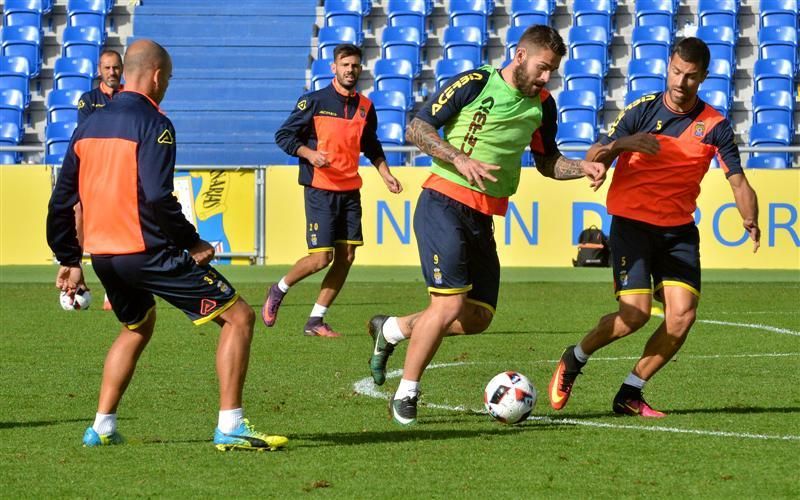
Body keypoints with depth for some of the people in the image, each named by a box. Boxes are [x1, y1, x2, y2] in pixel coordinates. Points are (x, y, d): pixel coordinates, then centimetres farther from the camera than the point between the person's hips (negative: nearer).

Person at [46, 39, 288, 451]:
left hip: (103, 255, 8)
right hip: (147, 250, -8)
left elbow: (61, 201, 15)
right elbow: (156, 197, -22)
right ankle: (230, 427, -10)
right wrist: (192, 243, -11)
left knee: (137, 327, 33)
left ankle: (102, 427, 26)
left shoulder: (89, 126, 12)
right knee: (238, 317, -2)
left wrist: (68, 260, 22)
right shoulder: (152, 124, -10)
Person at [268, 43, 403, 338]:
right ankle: (279, 290, 16)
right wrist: (310, 153, -19)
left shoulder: (365, 107, 10)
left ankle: (315, 321, 10)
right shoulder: (315, 101, -6)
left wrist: (386, 175, 13)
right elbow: (283, 136, -4)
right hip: (320, 190, -6)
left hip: (350, 192, 6)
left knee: (346, 257, 0)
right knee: (321, 257, -12)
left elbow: (372, 147, 24)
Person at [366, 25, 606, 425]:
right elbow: (416, 129, -9)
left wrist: (582, 167, 2)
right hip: (443, 204, -7)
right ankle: (405, 396, -2)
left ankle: (390, 330, 29)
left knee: (477, 318, 7)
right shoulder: (474, 84, -9)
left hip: (483, 217, 7)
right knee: (450, 304, -17)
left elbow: (546, 162, 21)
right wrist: (459, 159, -22)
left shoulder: (542, 105, 10)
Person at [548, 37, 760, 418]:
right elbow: (592, 162, -8)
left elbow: (738, 181, -3)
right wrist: (621, 144, -29)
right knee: (635, 314, -16)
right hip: (632, 224, -3)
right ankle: (573, 361, 11)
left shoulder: (715, 125, -1)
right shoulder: (641, 111, -6)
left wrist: (750, 220, -23)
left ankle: (629, 395, 4)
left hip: (679, 230, 3)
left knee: (682, 314, -12)